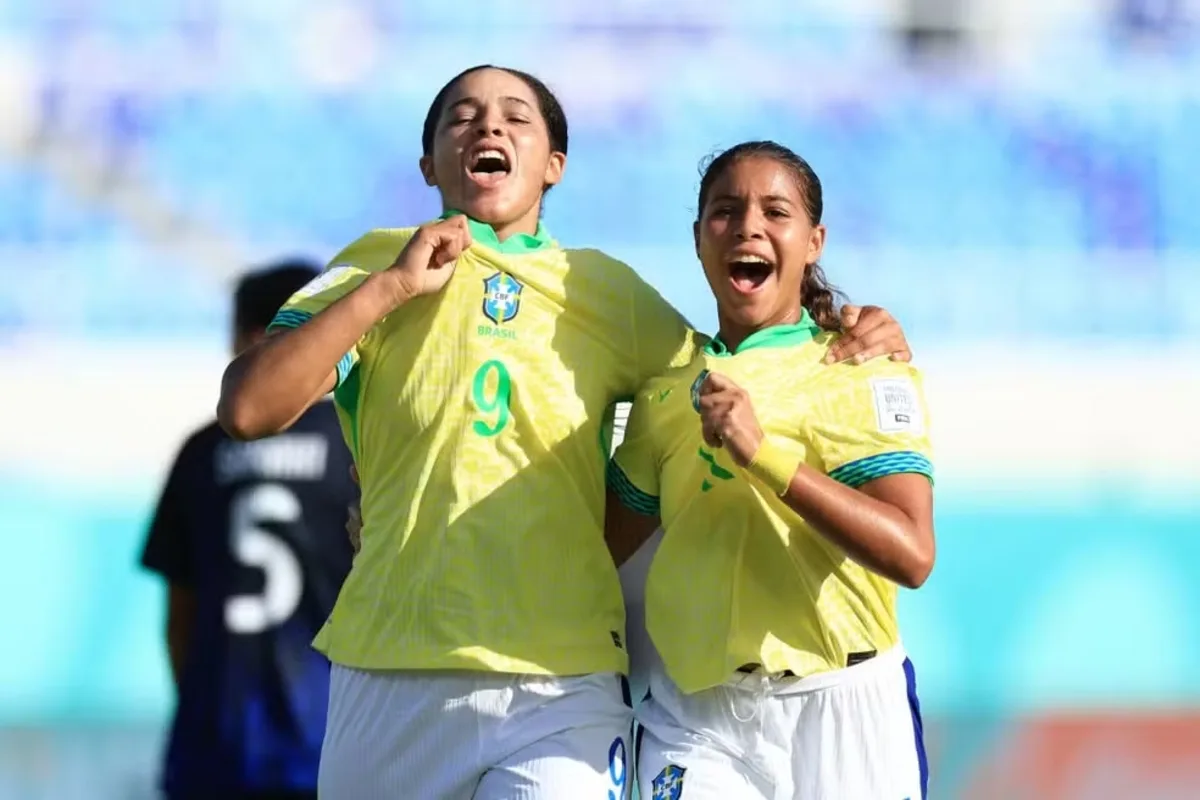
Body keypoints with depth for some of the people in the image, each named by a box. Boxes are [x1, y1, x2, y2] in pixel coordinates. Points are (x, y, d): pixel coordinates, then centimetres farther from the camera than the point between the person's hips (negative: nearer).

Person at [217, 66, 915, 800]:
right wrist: (390, 287, -11)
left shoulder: (608, 291, 7)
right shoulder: (375, 266, 4)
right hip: (391, 677, 0)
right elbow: (249, 411, -8)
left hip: (561, 685, 0)